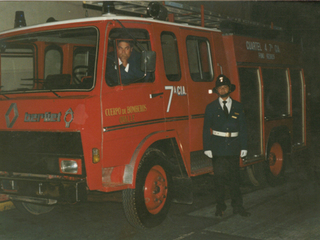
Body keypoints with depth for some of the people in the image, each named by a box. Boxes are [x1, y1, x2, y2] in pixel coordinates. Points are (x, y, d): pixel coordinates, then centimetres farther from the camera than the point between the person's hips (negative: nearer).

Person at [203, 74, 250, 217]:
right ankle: (220, 207, 12)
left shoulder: (237, 106, 9)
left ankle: (237, 206, 13)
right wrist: (207, 148, -4)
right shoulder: (211, 107, 5)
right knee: (219, 177, 1)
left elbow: (242, 128, 9)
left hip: (234, 147, 1)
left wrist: (243, 147, 3)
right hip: (218, 147, -1)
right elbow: (206, 129, 3)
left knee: (235, 178, 6)